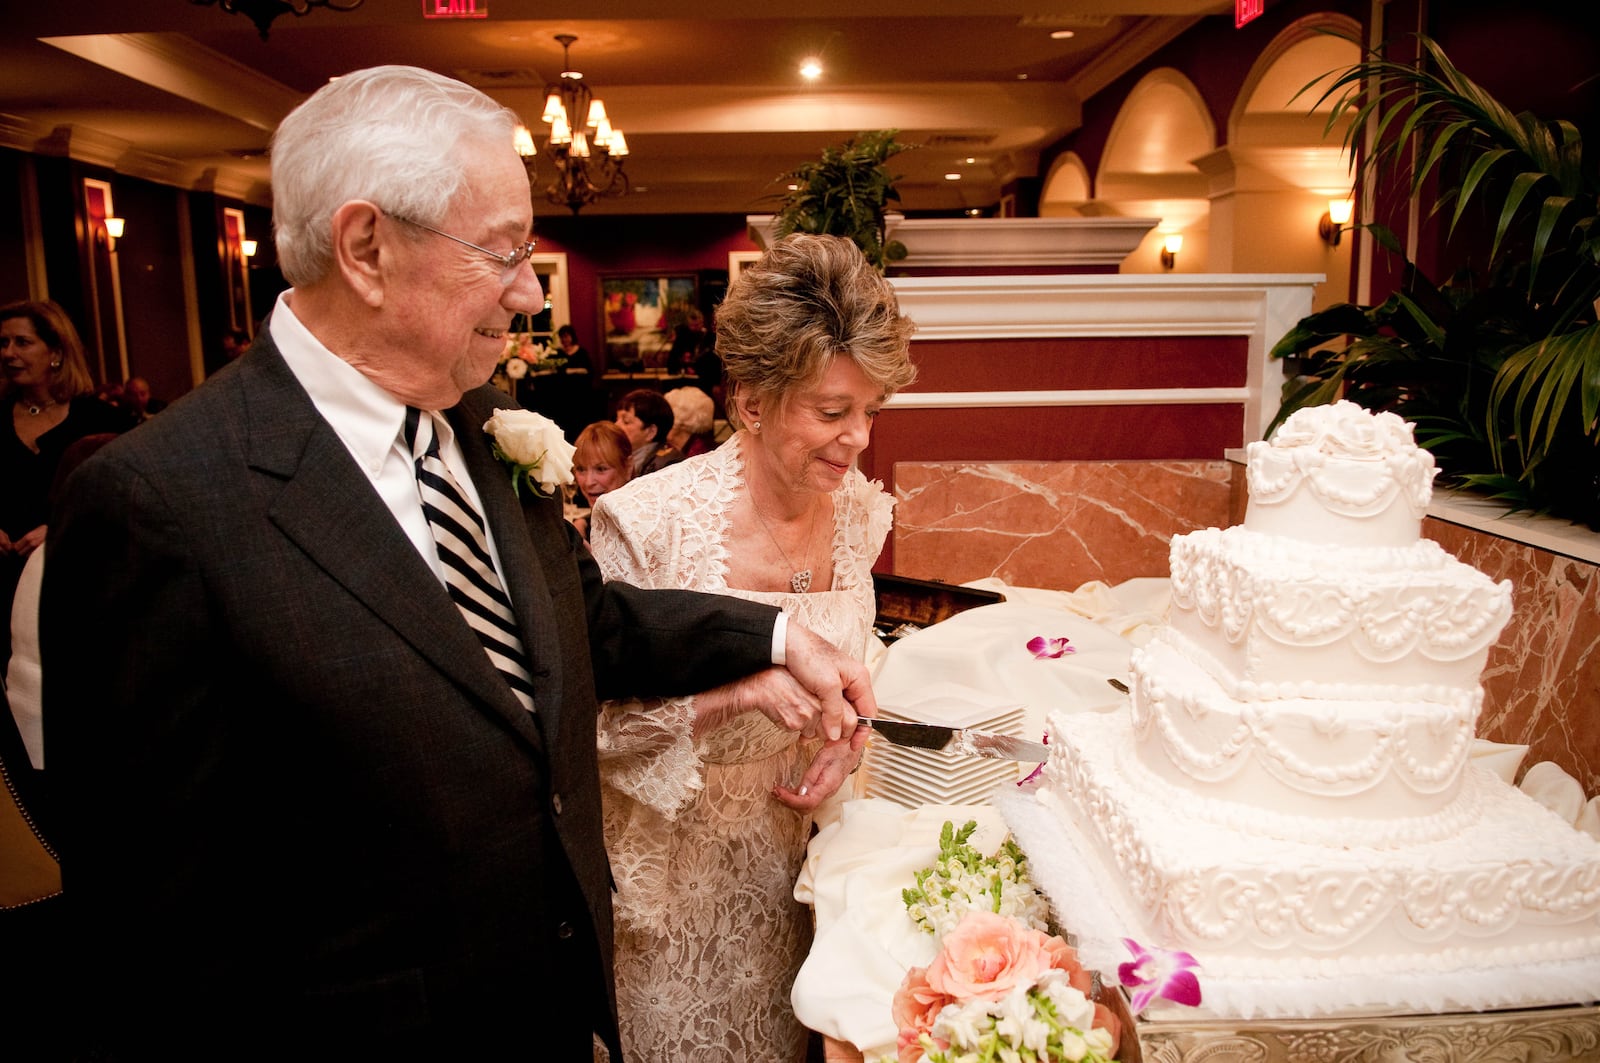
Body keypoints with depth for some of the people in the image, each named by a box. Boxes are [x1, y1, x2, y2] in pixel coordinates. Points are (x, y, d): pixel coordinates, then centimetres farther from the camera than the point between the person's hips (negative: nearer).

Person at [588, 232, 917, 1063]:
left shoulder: (858, 509, -8)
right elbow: (596, 724, -20)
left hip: (794, 842, 5)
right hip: (677, 862, -5)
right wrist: (737, 686, -33)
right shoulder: (649, 525, -26)